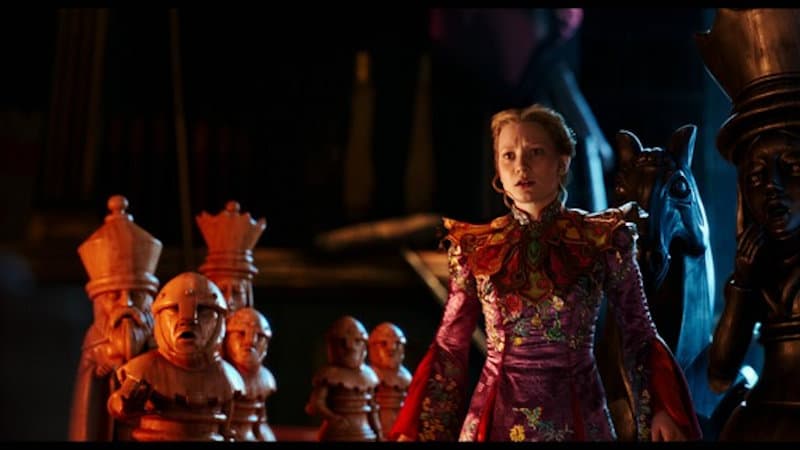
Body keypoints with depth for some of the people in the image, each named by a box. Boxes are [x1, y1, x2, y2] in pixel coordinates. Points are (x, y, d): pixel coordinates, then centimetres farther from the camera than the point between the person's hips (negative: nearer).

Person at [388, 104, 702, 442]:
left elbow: (639, 334, 1)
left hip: (576, 419, -1)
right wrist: (412, 428, 1)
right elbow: (449, 347, 6)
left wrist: (663, 409, -13)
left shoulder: (603, 240, -4)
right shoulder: (474, 247, 0)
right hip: (496, 419, 1)